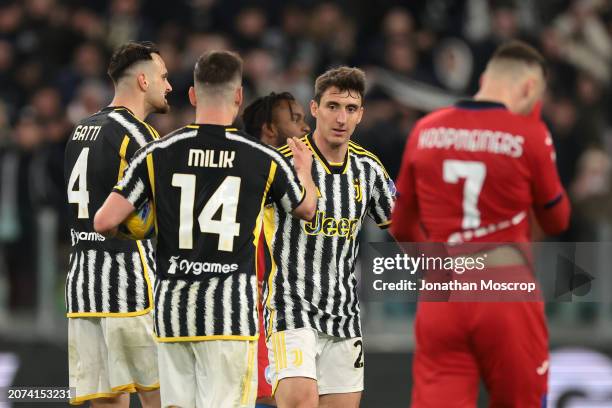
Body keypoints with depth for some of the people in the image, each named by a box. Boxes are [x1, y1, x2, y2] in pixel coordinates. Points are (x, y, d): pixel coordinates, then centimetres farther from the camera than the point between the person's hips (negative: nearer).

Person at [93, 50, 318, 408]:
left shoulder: (157, 155, 0)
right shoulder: (264, 160, -1)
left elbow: (105, 222, -2)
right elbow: (307, 208, 18)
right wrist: (305, 170, 40)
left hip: (172, 309, 2)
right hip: (231, 311, -2)